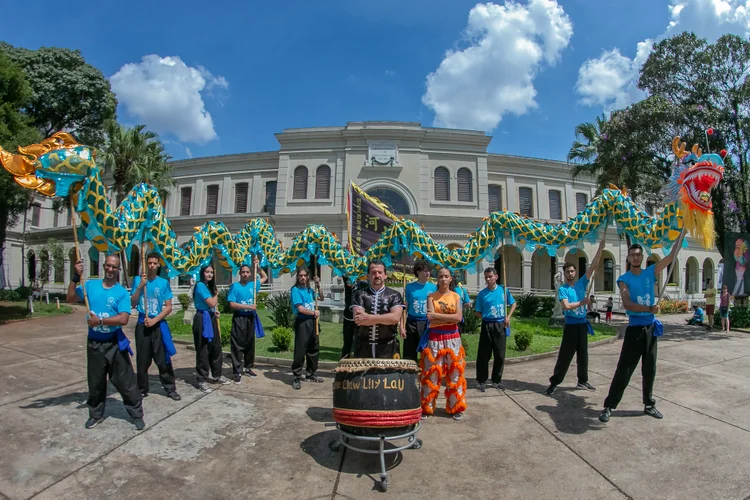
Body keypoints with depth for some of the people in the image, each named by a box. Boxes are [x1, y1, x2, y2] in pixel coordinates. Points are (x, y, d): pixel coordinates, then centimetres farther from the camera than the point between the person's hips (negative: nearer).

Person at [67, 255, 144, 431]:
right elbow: (70, 299, -3)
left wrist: (100, 320, -19)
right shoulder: (90, 285, 2)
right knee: (95, 381, 17)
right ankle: (95, 414, 36)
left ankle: (137, 414, 14)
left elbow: (123, 319, -18)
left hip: (115, 343, -3)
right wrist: (76, 278, -10)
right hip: (94, 343, 3)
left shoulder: (122, 292, -10)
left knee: (125, 381, 3)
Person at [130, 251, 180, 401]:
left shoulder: (164, 283, -1)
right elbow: (133, 304, -3)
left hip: (159, 324, -1)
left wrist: (154, 320, -12)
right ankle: (142, 389, 23)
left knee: (163, 359, 2)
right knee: (142, 359, 8)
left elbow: (168, 307, -1)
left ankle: (170, 388, 11)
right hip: (142, 324, 1)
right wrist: (140, 286, -14)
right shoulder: (138, 280, 1)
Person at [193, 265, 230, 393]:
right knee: (203, 350, -2)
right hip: (202, 320, -9)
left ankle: (217, 375, 26)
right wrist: (216, 294, -1)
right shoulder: (200, 285, -13)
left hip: (211, 319, 9)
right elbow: (212, 303, -19)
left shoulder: (209, 286, 15)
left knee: (216, 347, 13)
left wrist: (214, 312, 6)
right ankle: (201, 380, 7)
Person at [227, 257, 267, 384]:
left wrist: (257, 266, 10)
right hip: (239, 319, -5)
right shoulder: (234, 286, -7)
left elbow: (265, 277, 22)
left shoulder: (253, 285, 6)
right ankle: (237, 372, 4)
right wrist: (248, 306, -18)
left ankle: (248, 368, 27)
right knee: (238, 345, -1)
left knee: (250, 344, 13)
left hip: (251, 318, 5)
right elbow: (232, 304, -13)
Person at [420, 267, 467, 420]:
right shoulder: (431, 296, 2)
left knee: (454, 373, 6)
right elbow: (430, 319, -11)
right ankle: (426, 407, 14)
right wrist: (451, 318, -13)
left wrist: (437, 315, -13)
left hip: (452, 339, 2)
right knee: (431, 373, 2)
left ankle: (455, 407, 20)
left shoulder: (456, 296, 6)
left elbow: (459, 317, -9)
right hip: (435, 338, -1)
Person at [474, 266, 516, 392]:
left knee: (500, 355, 9)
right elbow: (477, 312, 4)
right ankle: (481, 381, 13)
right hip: (487, 326, -2)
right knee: (484, 355, 2)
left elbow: (513, 303, 15)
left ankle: (496, 381, 24)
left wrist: (508, 317, 4)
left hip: (500, 325, 2)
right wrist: (486, 317, -9)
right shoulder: (482, 293, -2)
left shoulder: (503, 290, 2)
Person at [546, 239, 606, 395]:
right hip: (571, 325, -5)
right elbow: (566, 306, -20)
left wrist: (600, 248, -9)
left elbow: (593, 267, -1)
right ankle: (554, 382, 2)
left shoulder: (581, 283, 4)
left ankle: (582, 381, 28)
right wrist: (583, 302, -19)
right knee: (565, 356, -4)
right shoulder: (563, 289, -7)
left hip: (583, 324, 5)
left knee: (583, 355, 14)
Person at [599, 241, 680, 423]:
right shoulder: (624, 279, -6)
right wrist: (649, 309, -29)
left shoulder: (651, 272, 6)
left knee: (649, 369, 14)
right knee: (624, 369, -4)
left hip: (651, 328, 4)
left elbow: (672, 256, 3)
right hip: (635, 328, -4)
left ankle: (649, 404, 29)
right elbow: (627, 304, -18)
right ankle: (608, 406, 2)